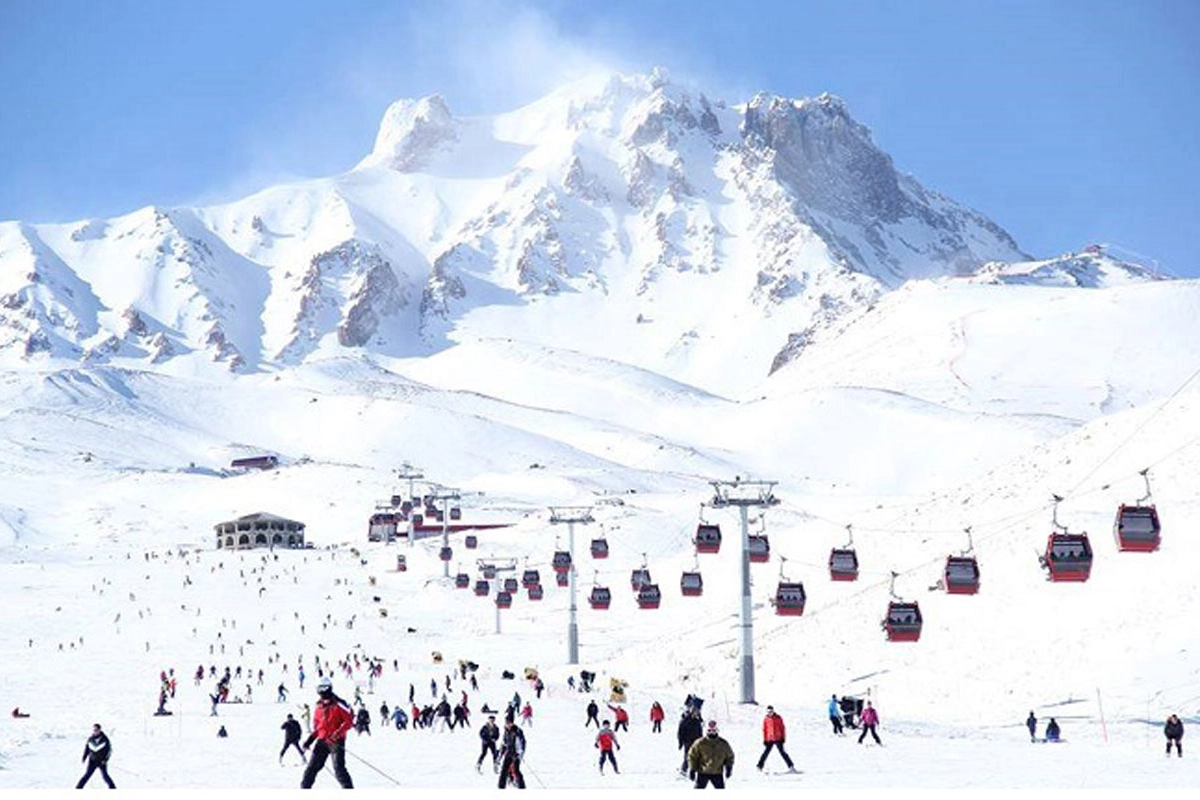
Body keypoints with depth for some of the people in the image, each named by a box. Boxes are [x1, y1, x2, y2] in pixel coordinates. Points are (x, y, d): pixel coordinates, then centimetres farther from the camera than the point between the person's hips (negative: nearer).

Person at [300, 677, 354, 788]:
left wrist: (338, 732, -23)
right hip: (322, 740, 6)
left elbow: (349, 721, -10)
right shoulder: (318, 707, 12)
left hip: (336, 741, -6)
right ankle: (304, 788, 10)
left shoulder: (339, 705, -7)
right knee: (312, 766, 3)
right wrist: (310, 739, 9)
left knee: (338, 768, -12)